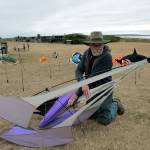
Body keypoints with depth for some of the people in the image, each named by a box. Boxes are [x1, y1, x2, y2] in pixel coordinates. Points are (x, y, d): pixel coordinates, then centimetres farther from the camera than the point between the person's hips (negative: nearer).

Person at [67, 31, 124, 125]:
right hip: (91, 89, 6)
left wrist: (76, 95, -31)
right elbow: (79, 70, -12)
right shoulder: (87, 53, -6)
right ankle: (109, 102, 35)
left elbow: (94, 77, -30)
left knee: (104, 120, 0)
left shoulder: (107, 57, -26)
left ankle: (115, 105, 29)